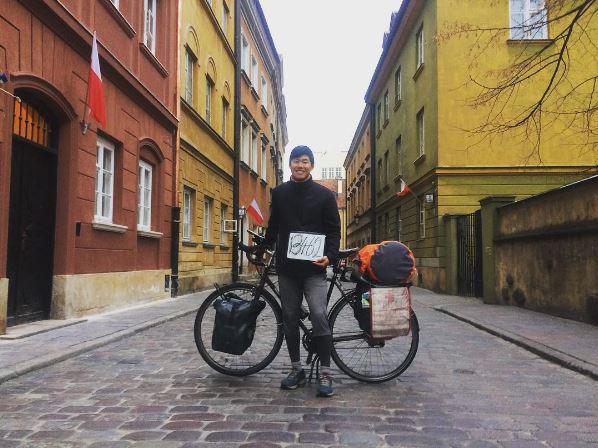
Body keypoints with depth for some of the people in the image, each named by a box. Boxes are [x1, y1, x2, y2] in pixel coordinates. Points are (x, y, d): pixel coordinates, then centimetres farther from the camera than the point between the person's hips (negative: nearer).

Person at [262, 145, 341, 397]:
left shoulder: (324, 195, 2)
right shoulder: (279, 193, 10)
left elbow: (334, 230, 0)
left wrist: (330, 256, -15)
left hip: (313, 267, -3)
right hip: (286, 266, 3)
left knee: (319, 316, -11)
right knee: (290, 318, 8)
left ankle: (325, 373, 0)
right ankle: (297, 369, 21)